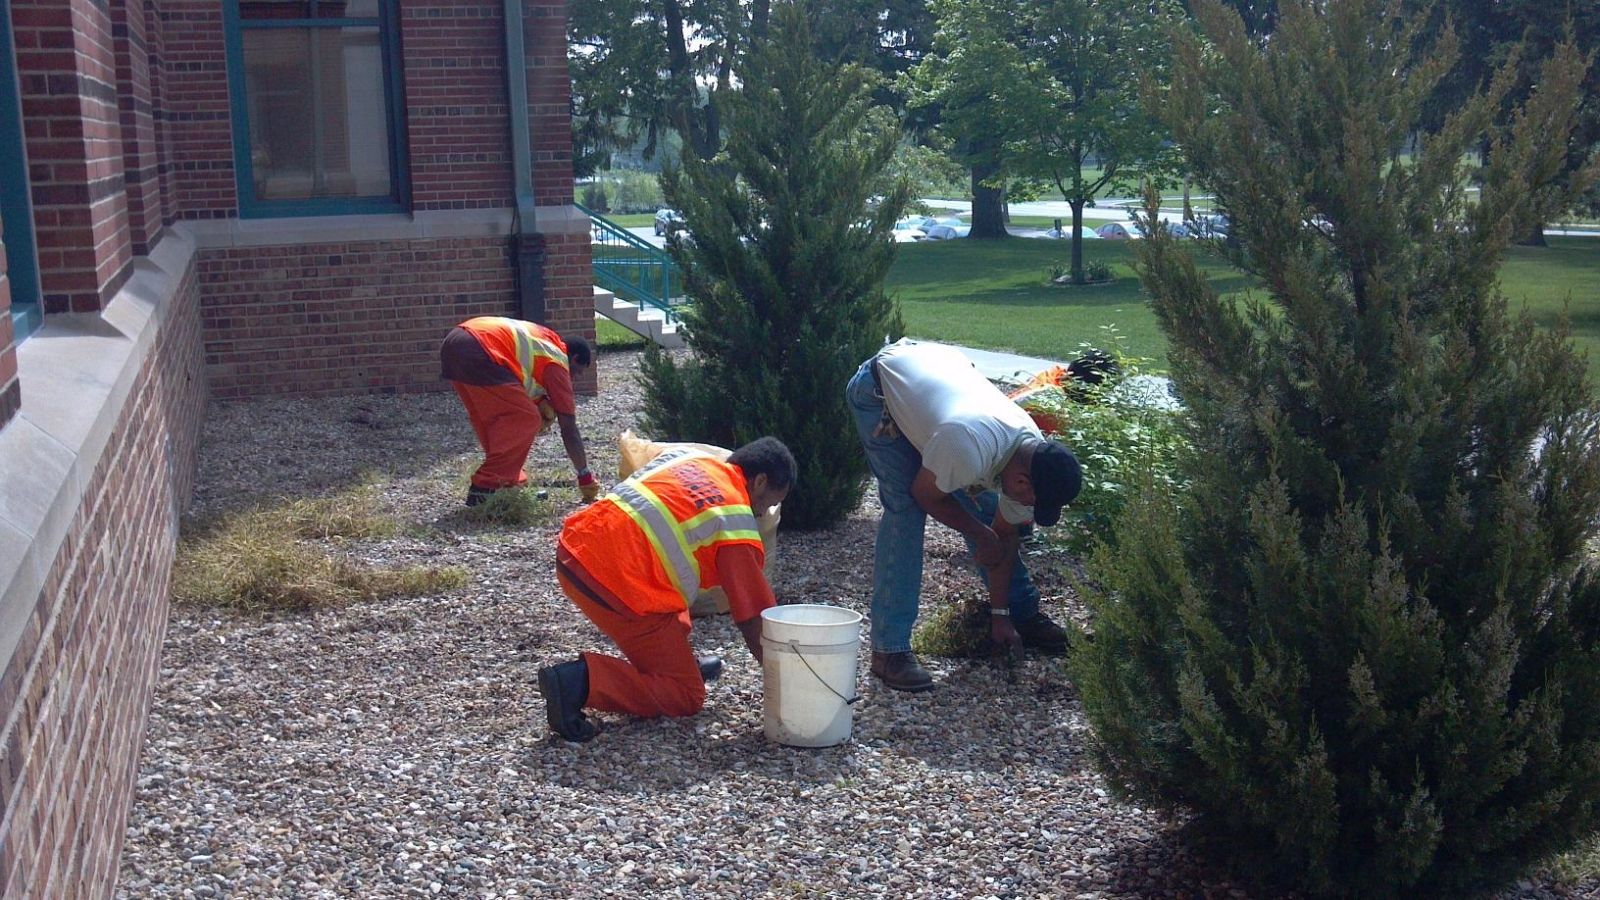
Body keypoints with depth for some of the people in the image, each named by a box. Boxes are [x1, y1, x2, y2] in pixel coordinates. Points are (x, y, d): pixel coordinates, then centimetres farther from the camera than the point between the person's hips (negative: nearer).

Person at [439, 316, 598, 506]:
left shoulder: (545, 340, 30)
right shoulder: (558, 363, 8)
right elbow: (569, 429, 8)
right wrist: (585, 477, 14)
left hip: (452, 343, 9)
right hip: (477, 353, -9)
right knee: (526, 420, -1)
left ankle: (507, 481, 27)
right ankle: (486, 487, -2)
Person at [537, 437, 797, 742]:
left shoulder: (687, 455, 16)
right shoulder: (737, 522, -3)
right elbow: (752, 616, -2)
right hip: (621, 587, -8)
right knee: (688, 698, 4)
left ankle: (677, 659, 34)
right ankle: (584, 679, -13)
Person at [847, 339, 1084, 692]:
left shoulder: (1035, 456, -18)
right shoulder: (970, 450, -42)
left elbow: (1005, 534, -4)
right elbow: (925, 494, -22)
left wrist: (1001, 615, 1)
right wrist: (981, 534, -12)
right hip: (878, 387, -7)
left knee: (984, 506, 4)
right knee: (905, 513, -17)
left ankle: (1023, 613, 21)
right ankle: (889, 650, -14)